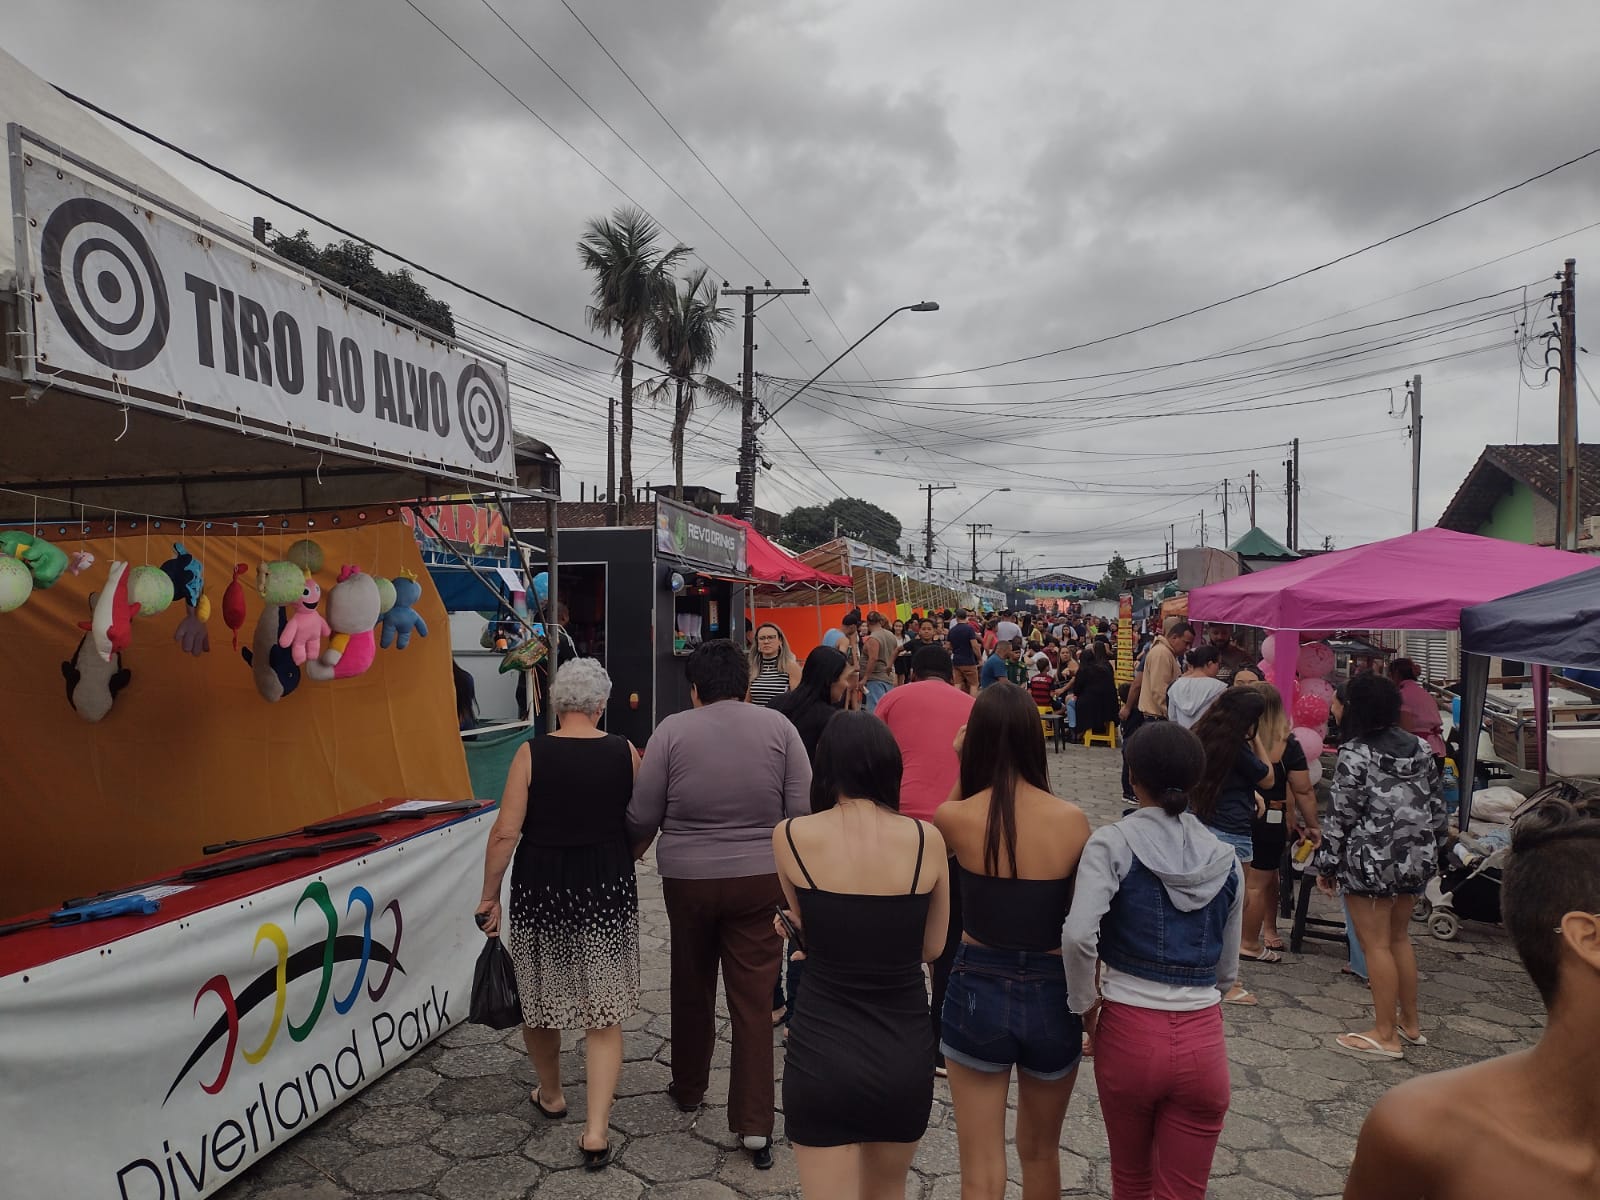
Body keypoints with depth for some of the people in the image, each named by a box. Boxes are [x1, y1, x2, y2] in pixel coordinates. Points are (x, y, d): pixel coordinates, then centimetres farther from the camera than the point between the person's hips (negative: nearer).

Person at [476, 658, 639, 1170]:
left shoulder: (532, 753, -9)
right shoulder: (624, 752, -5)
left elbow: (506, 831, -12)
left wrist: (488, 895, -1)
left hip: (541, 886, 0)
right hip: (608, 887, 1)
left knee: (538, 998, 21)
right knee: (603, 1012, 10)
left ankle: (550, 1095, 41)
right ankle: (596, 1129, 5)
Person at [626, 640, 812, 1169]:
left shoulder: (672, 730, -7)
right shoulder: (777, 725, -5)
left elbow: (642, 819, -4)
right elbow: (804, 810, -6)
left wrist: (631, 849, 18)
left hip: (688, 878, 0)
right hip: (760, 880, 0)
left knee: (692, 988, 20)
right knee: (753, 999, 7)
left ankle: (688, 1089, 40)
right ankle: (755, 1123, 9)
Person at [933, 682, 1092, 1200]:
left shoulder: (953, 817, -14)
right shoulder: (1073, 820, -12)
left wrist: (960, 771, 3)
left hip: (978, 993, -1)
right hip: (1052, 997, 2)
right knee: (1040, 1153, 27)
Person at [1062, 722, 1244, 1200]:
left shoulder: (1113, 843, -9)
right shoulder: (1225, 859, 4)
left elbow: (1078, 935, -22)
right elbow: (1227, 971, 11)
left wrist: (1086, 1003, -7)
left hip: (1128, 1031, -2)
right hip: (1203, 1039, 2)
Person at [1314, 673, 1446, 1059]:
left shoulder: (1355, 754, -14)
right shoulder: (1420, 748, 6)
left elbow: (1341, 814, -14)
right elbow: (1437, 805, 12)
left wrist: (1326, 864, -6)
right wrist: (1435, 848, 23)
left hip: (1372, 861, -8)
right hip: (1417, 858, 8)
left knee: (1376, 944, 1)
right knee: (1399, 938, 20)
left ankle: (1385, 1035, 7)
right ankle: (1410, 1024, 29)